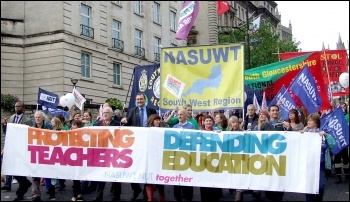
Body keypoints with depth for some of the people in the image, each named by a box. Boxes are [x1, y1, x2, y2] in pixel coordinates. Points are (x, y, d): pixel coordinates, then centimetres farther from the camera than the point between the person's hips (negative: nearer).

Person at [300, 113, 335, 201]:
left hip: (320, 164, 0)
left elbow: (332, 144, -5)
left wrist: (326, 135, -15)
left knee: (321, 186, -4)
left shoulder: (322, 134, 3)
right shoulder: (305, 133, 4)